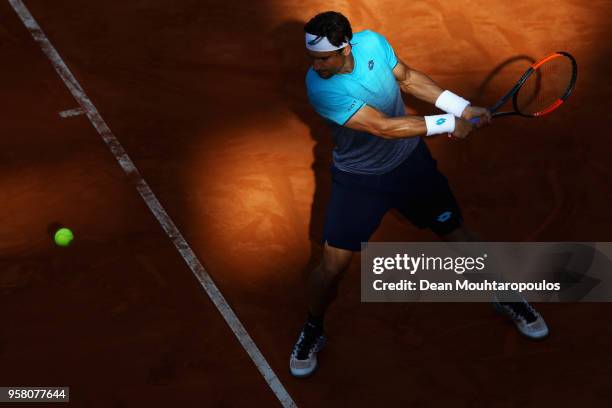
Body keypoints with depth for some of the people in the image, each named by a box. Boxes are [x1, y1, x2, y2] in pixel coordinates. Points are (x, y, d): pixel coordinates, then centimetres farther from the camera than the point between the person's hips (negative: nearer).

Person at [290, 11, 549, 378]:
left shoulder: (372, 42, -18)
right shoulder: (321, 88, -31)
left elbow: (407, 77, 2)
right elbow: (383, 127, -32)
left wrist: (462, 107, -3)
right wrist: (448, 124, -25)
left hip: (411, 162, 3)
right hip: (359, 180, -3)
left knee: (458, 237, 11)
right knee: (332, 267, -5)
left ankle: (504, 296, 39)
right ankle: (313, 331, 26)